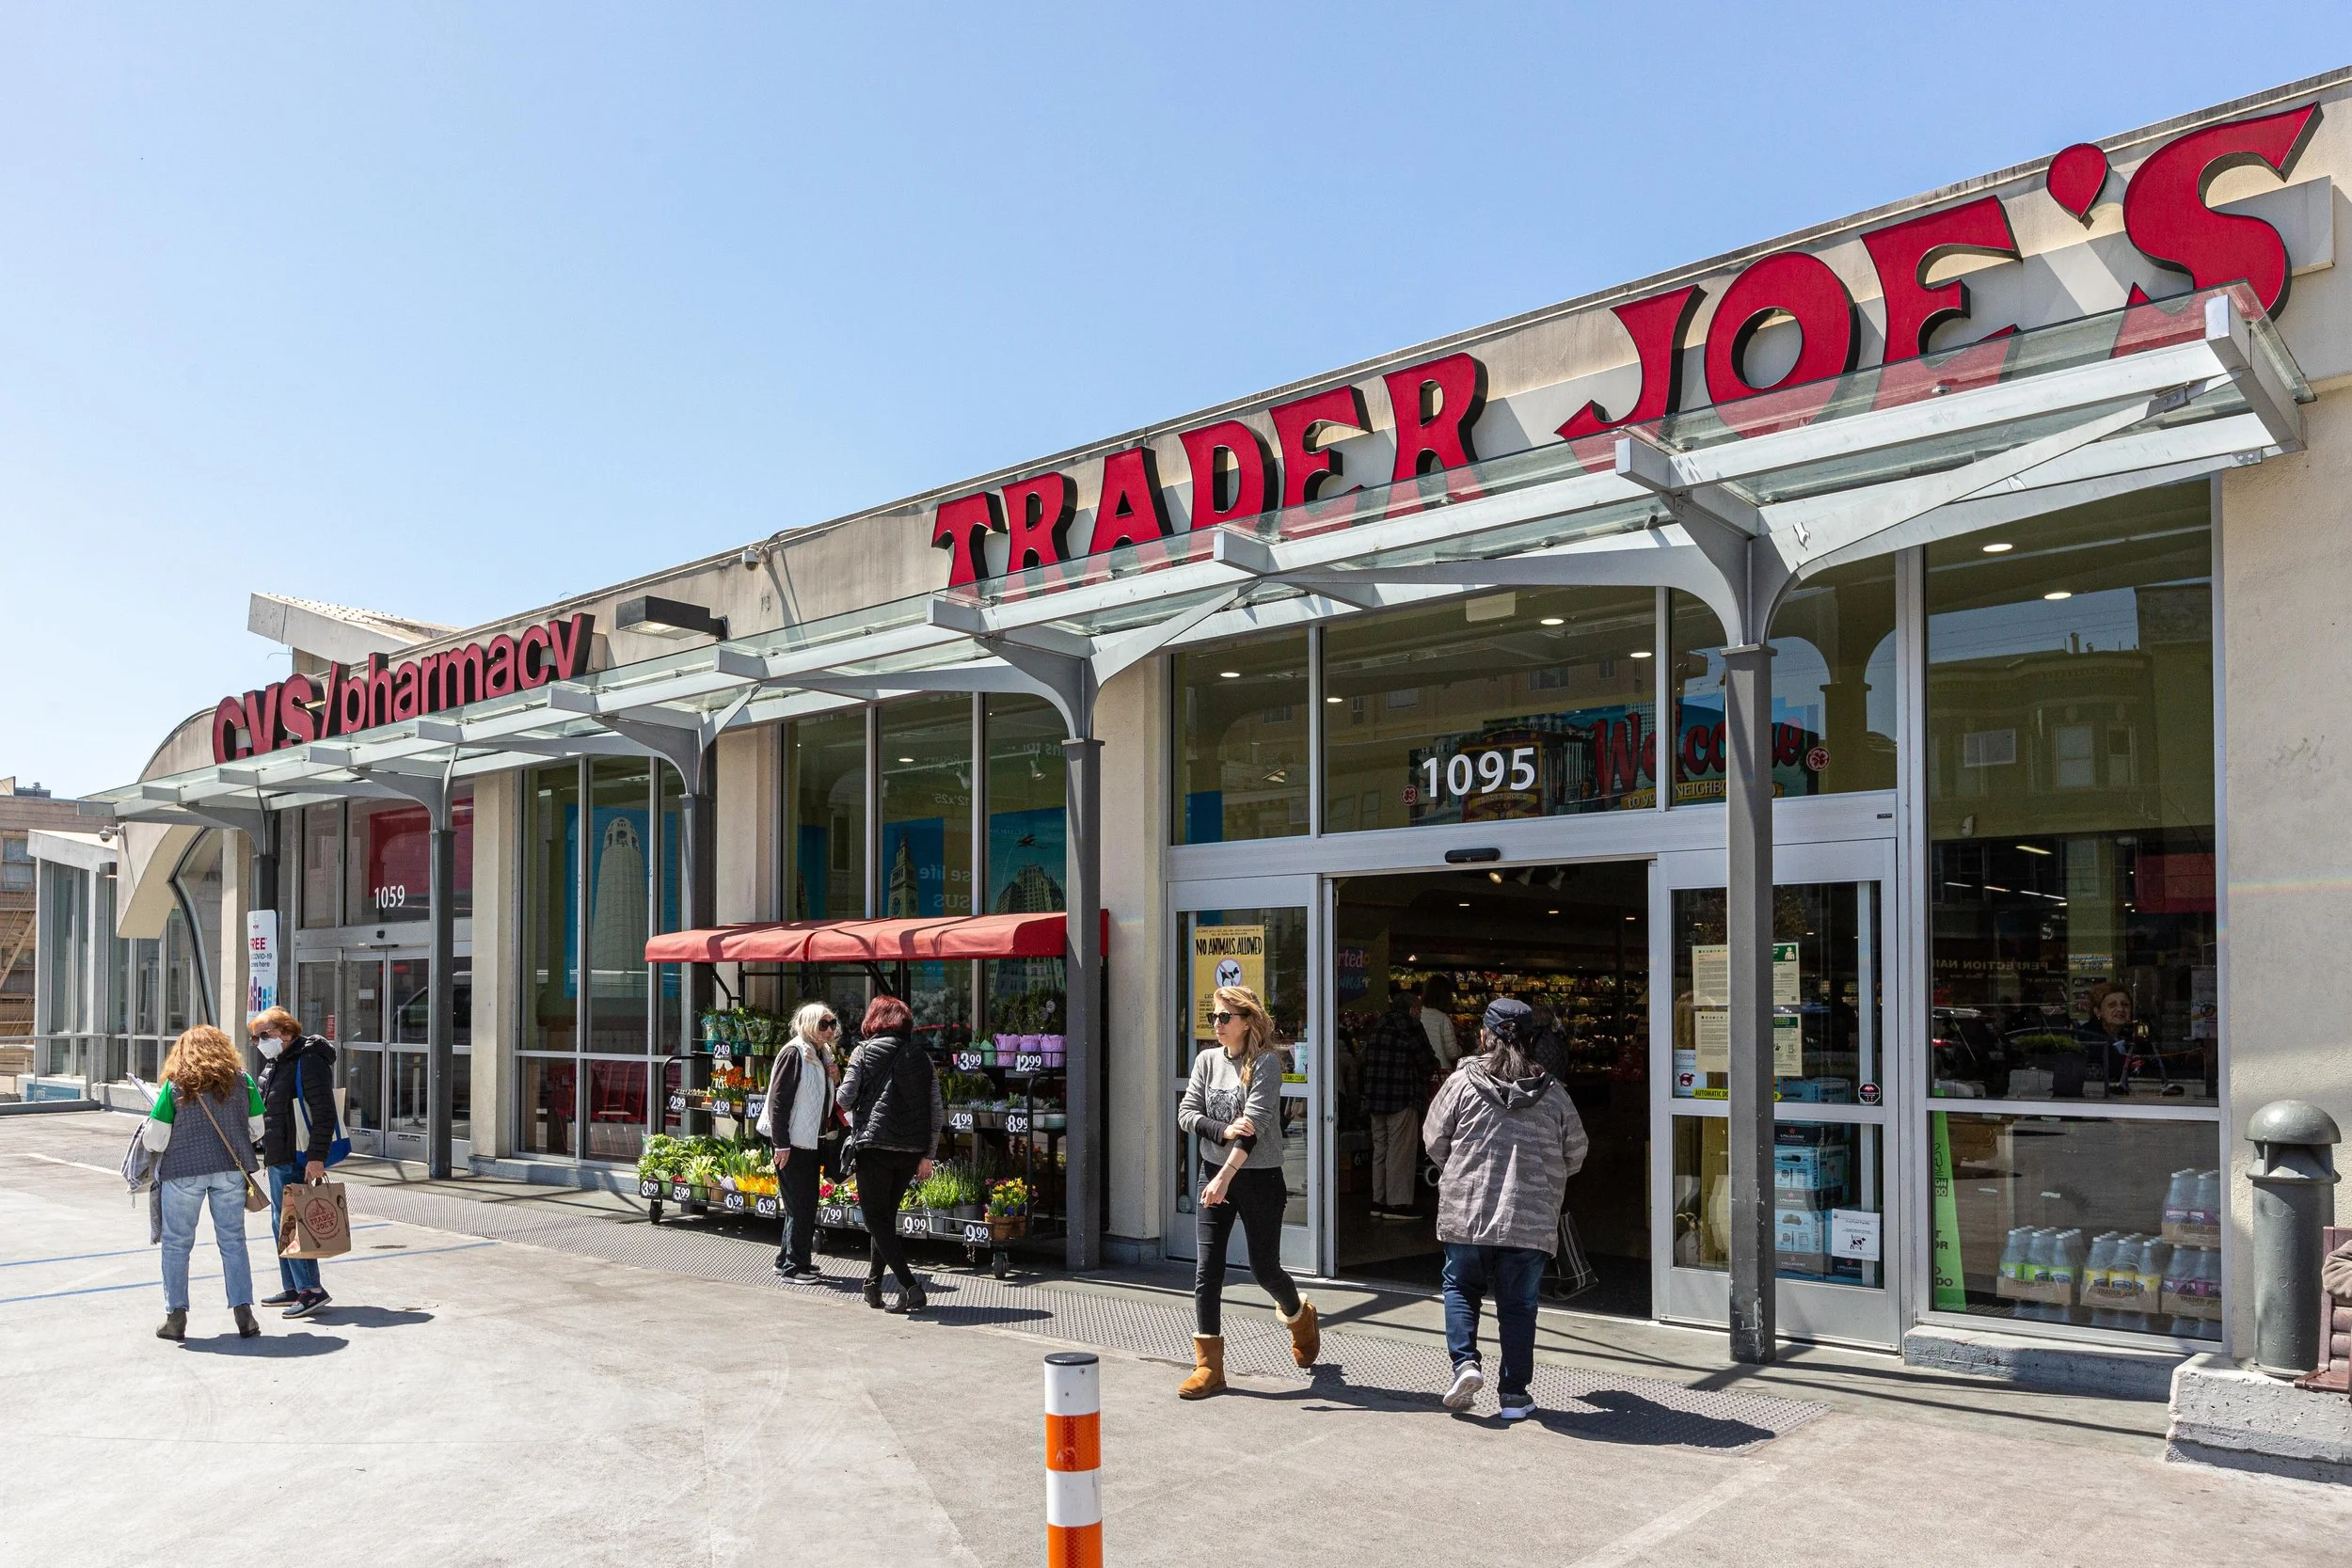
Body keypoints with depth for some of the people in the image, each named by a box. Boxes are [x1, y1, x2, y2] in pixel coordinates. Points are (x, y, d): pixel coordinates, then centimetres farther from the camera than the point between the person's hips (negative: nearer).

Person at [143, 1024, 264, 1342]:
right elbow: (256, 1128, 5)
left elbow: (154, 1140, -6)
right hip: (231, 1170, 2)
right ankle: (243, 1313, 6)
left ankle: (175, 1316, 12)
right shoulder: (241, 1080, 1)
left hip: (182, 1172, -2)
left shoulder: (175, 1085, -5)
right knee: (232, 1241, 8)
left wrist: (149, 1125, 16)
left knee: (176, 1243, 10)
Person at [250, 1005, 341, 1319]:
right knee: (281, 1224, 15)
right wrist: (267, 1151, 24)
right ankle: (292, 1288, 24)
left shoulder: (309, 1061, -16)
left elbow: (324, 1114, -22)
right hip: (278, 1157, 10)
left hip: (298, 1160, -10)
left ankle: (312, 1289, -4)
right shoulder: (274, 1062, 16)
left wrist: (317, 1157, -26)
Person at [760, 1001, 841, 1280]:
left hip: (810, 1141, 9)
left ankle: (786, 1260, 24)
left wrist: (831, 1077, 1)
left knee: (807, 1204, 14)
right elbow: (778, 1099, -18)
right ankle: (793, 1266, 5)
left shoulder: (822, 1055, 11)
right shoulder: (794, 1053, -14)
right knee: (799, 1205, -4)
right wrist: (781, 1144, -21)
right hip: (792, 1142, -9)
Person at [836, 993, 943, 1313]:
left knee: (876, 1218, 2)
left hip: (875, 1145, -5)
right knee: (887, 1215, 19)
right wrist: (928, 1154, 11)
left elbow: (845, 1098, -6)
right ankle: (873, 1282, 22)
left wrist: (850, 1105, 18)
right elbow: (937, 1110, 7)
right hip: (912, 1150, 5)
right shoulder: (921, 1056, 11)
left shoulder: (866, 1051, 0)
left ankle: (910, 1287, -10)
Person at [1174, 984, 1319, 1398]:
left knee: (1264, 1269, 8)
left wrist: (1226, 1177, -30)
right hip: (1213, 1175, 4)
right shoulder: (1207, 1060, 4)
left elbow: (1255, 1124, -21)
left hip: (1259, 1177, -4)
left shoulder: (1266, 1062, -12)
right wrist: (1224, 1130, -21)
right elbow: (1186, 1115, -1)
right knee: (1206, 1270, -3)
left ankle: (1300, 1315, 41)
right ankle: (1208, 1366, 5)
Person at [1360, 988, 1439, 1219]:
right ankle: (1397, 1203, -2)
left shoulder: (1376, 1028, 13)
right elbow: (1427, 1063, -8)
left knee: (1380, 1148, 13)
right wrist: (1435, 1063, 13)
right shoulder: (1411, 1027, -9)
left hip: (1375, 1099, 7)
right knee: (1400, 1150, -3)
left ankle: (1379, 1201, 16)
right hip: (1402, 1100, -7)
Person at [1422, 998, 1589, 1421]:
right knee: (1518, 1304, 11)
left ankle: (1464, 1361, 3)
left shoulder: (1462, 1082, -5)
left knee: (1460, 1287, 20)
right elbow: (1576, 1152, 10)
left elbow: (1434, 1140, 1)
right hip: (1531, 1220, 1)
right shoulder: (1552, 1092, 1)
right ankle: (1515, 1394, 14)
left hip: (1466, 1212, -1)